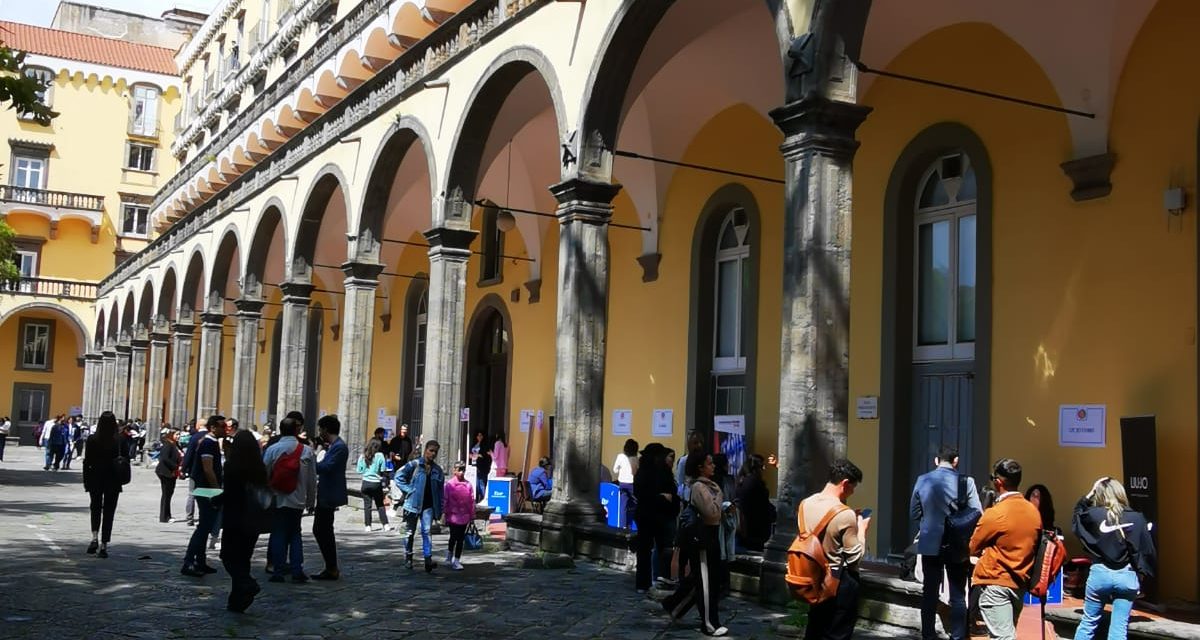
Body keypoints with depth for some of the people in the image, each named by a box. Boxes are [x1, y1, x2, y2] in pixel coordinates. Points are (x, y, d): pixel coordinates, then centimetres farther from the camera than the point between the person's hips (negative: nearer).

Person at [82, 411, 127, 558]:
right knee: (108, 512, 6)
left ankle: (95, 537, -2)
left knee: (95, 509, 19)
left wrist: (86, 481, 2)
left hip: (95, 481, 0)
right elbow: (126, 459, -5)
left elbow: (87, 462, -5)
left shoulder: (92, 439, -8)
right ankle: (103, 545, 4)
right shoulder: (120, 441, -9)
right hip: (113, 482, 0)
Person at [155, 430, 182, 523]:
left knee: (169, 493, 13)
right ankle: (164, 517, 3)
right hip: (166, 473, -9)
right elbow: (165, 458, -23)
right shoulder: (167, 445, -14)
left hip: (172, 473, 9)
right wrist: (175, 467, -20)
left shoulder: (175, 445, 14)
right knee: (166, 494, -3)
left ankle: (167, 516, 20)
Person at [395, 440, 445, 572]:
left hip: (428, 506, 2)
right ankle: (408, 558, 23)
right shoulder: (414, 464, -6)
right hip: (413, 504, -2)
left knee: (426, 532, -7)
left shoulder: (437, 470, 6)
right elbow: (399, 477, -4)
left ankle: (428, 559, -11)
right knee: (410, 532, 8)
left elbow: (440, 491, 8)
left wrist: (439, 510, 4)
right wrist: (409, 489, -10)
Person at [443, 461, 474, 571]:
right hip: (453, 515, -3)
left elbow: (471, 501, 7)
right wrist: (445, 515, -3)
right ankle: (449, 554, 24)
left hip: (464, 516, 3)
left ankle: (456, 560, 15)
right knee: (454, 537, 1)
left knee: (461, 539, 6)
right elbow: (444, 500, -2)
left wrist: (472, 515, 8)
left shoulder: (468, 485, 3)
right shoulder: (449, 484, -5)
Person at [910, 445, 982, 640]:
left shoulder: (922, 480, -3)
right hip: (958, 546, -2)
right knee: (957, 595, 8)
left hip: (930, 545, 2)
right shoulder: (966, 482, -12)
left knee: (930, 593, 11)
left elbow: (914, 513, 4)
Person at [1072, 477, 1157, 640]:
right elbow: (1146, 550, -4)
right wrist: (1144, 573, 8)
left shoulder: (1094, 515, -6)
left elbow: (1076, 519, 15)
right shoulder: (1137, 518, -6)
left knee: (1088, 622, 13)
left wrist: (1088, 496, 13)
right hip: (1127, 576, 0)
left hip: (1100, 573, 0)